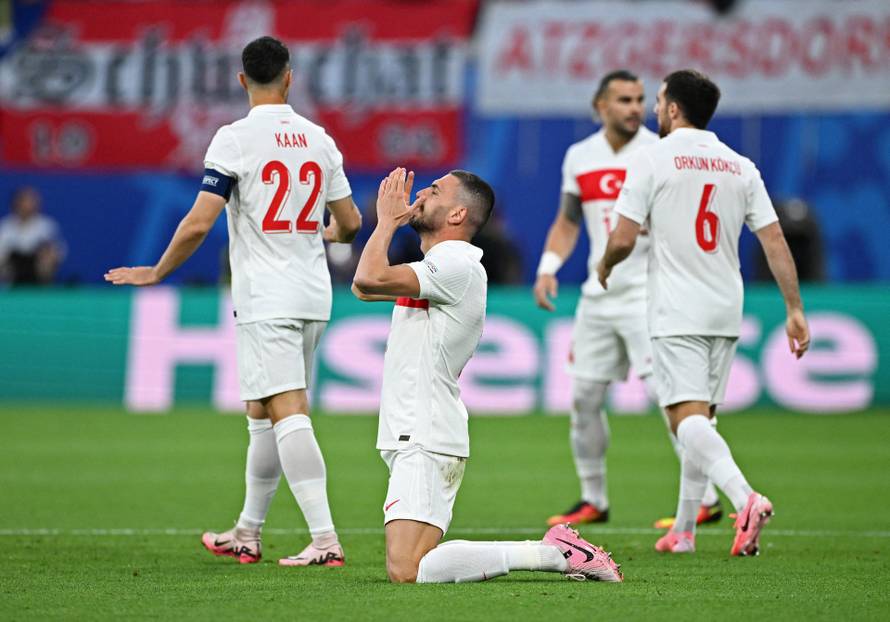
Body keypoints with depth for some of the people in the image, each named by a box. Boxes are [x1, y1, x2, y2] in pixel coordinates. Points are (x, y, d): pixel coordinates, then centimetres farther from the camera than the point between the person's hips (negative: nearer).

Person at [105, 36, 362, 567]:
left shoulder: (235, 139, -9)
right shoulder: (319, 139, 8)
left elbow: (199, 223, -15)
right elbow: (350, 223, 16)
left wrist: (156, 273, 0)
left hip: (266, 299, -6)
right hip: (314, 296, 6)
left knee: (288, 413, -12)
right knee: (262, 415, 17)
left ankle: (325, 539, -23)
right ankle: (247, 534, 24)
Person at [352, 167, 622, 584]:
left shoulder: (455, 265, -13)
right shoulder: (439, 265, 19)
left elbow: (371, 277, -23)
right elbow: (364, 287, 30)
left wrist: (387, 221, -7)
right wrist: (391, 220, 23)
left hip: (425, 444, -10)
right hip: (413, 440, 10)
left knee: (406, 571, -22)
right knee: (411, 568, 8)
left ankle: (552, 554, -16)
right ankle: (557, 551, 7)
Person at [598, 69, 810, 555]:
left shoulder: (653, 159, -6)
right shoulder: (741, 167, 9)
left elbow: (623, 239, -9)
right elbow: (774, 241, 5)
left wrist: (604, 266, 13)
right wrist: (795, 309, 7)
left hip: (677, 312, -6)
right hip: (726, 313, 6)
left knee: (688, 418, -14)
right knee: (700, 419, 15)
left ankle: (745, 498, -37)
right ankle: (683, 530, 20)